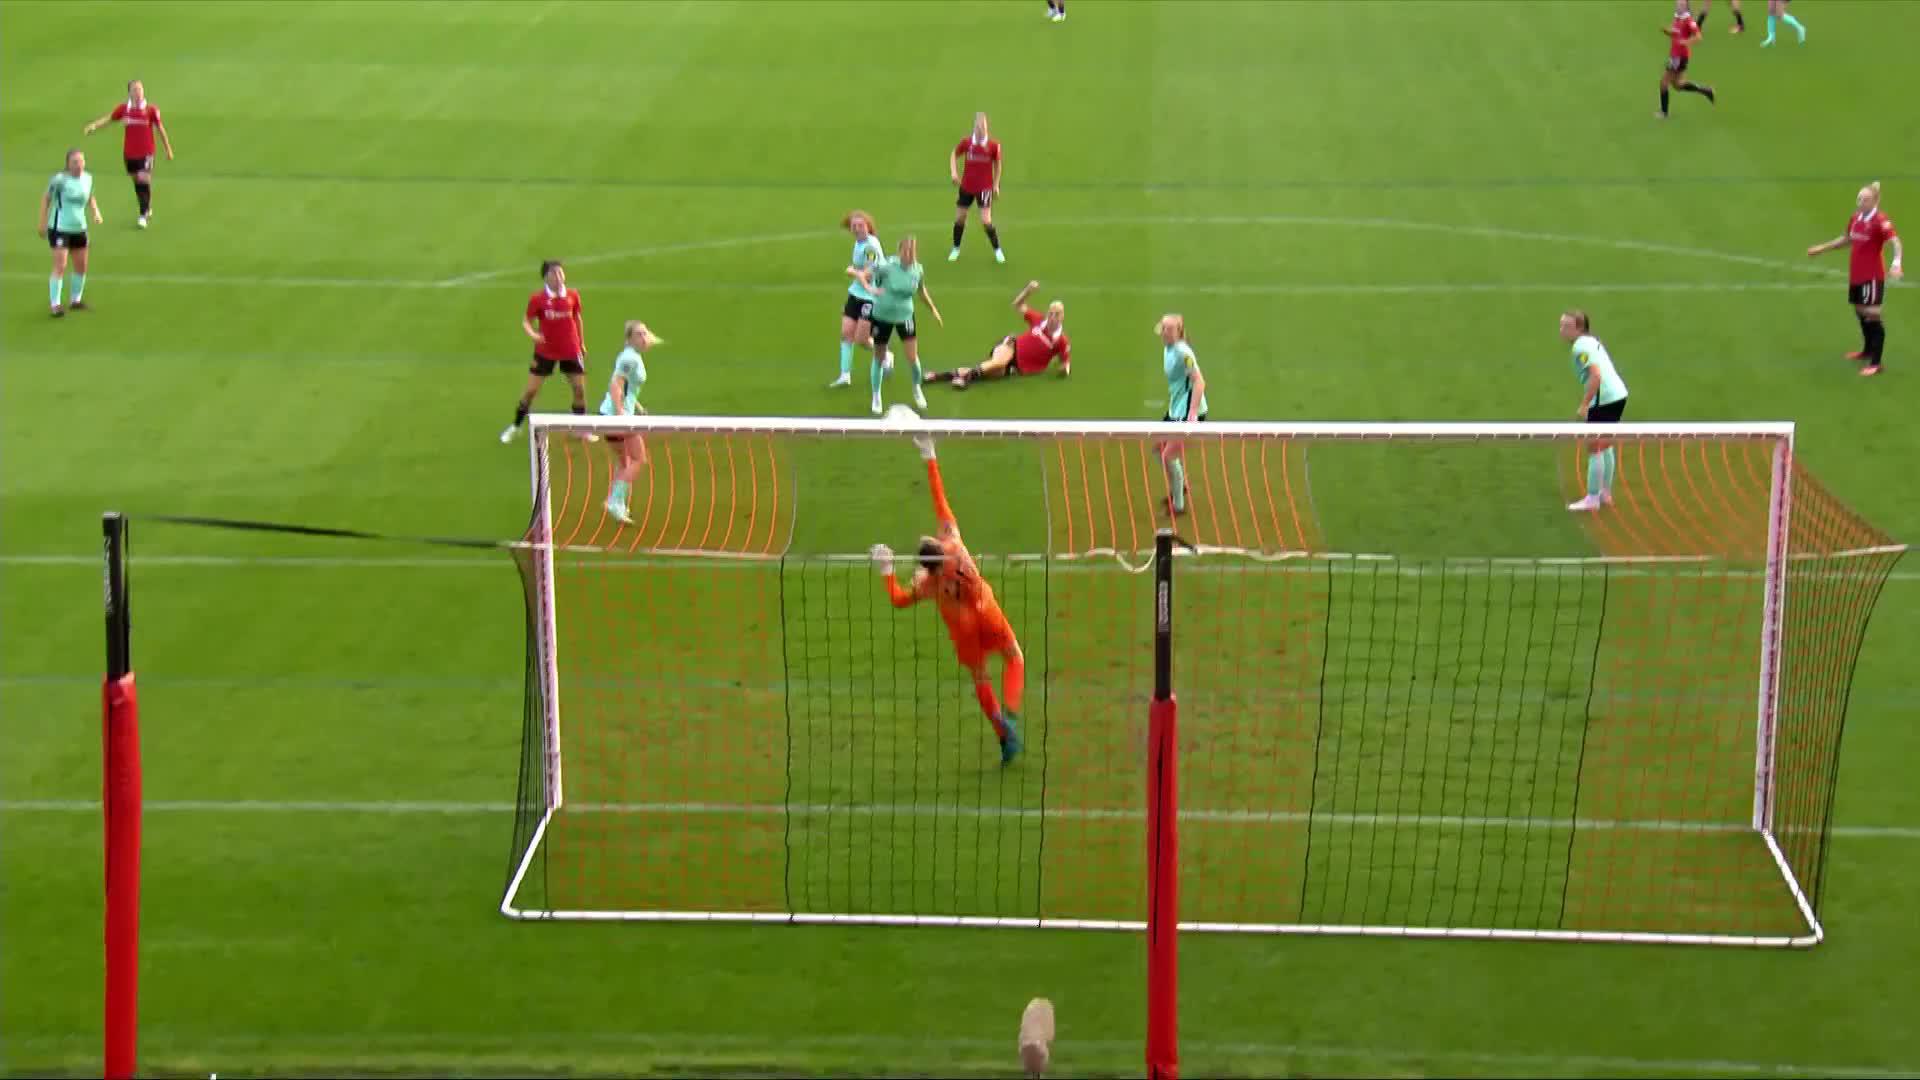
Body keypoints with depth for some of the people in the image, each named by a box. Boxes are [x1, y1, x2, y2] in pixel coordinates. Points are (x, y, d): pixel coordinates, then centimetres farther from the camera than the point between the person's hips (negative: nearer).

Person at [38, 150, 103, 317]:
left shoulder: (88, 178, 1)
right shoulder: (60, 179, -16)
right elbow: (46, 198, -5)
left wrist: (96, 212, 3)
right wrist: (43, 222, -6)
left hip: (79, 228, 6)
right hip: (59, 228, -6)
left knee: (81, 266, 13)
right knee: (60, 266, -13)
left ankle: (76, 300, 31)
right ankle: (55, 305, -9)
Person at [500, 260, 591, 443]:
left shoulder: (572, 296, -3)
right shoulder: (537, 298, -11)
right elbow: (526, 321, -5)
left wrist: (582, 342, 15)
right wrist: (533, 334, -26)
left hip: (570, 351, 2)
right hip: (545, 351, -2)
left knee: (579, 388, 2)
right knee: (531, 390, 2)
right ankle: (516, 426, 18)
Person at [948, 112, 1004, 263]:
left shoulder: (993, 145, -11)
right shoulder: (966, 142, -8)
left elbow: (997, 164, 4)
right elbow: (954, 155, 9)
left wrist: (996, 185, 6)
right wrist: (954, 172, -5)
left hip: (985, 187, -2)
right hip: (966, 186, 2)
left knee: (986, 221, -10)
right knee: (959, 218, 8)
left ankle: (997, 250, 11)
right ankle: (956, 249, 29)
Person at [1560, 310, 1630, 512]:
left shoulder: (1581, 347, -16)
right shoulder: (1592, 341, 14)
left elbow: (1596, 376, -26)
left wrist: (1584, 405, -23)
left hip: (1604, 400, -10)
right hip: (1618, 395, 10)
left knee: (1594, 449, -2)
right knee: (1605, 446, 21)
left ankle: (1592, 498, 3)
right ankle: (1606, 494, 29)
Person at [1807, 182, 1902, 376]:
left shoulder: (1880, 221, -19)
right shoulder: (1855, 218, 5)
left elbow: (1895, 242, -30)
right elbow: (1846, 239, 22)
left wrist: (1896, 262, -48)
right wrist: (1822, 248, 29)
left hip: (1872, 275, -8)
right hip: (1856, 273, 8)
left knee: (1871, 315, -9)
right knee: (1860, 311, 21)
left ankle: (1876, 363, -5)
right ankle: (1867, 350, 41)